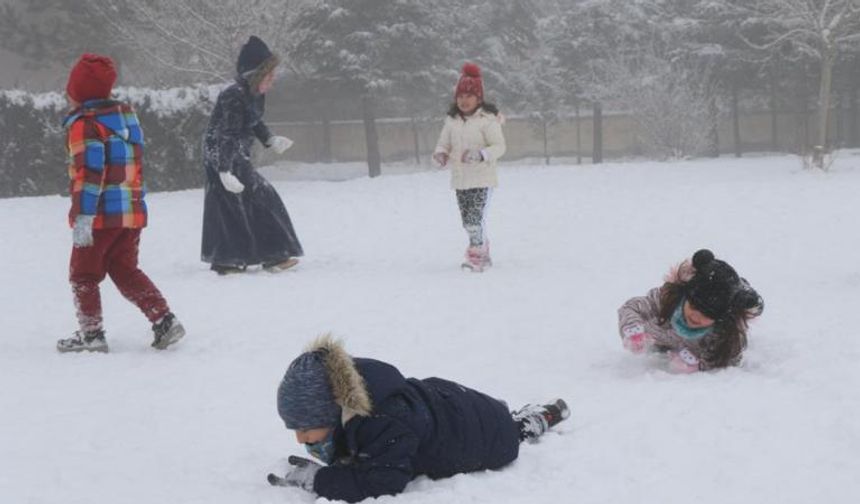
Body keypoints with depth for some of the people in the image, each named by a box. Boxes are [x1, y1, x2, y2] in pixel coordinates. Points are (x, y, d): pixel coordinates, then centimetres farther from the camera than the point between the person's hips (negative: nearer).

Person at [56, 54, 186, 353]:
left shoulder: (84, 124, -14)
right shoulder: (127, 115, 11)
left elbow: (89, 172, -22)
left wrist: (82, 217, -23)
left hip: (100, 216, -7)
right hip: (132, 212, 7)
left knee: (83, 274, 9)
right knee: (126, 271, 16)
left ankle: (91, 333, 9)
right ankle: (164, 320, 4)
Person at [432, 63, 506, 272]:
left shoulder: (487, 119, -8)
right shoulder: (452, 120, 9)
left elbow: (499, 146, -11)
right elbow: (443, 143, 14)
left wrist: (480, 155, -27)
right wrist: (440, 154, -9)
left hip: (482, 178, -6)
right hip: (460, 179, 6)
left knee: (475, 218, -15)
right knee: (468, 221, 11)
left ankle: (476, 257, -10)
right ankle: (483, 255, 25)